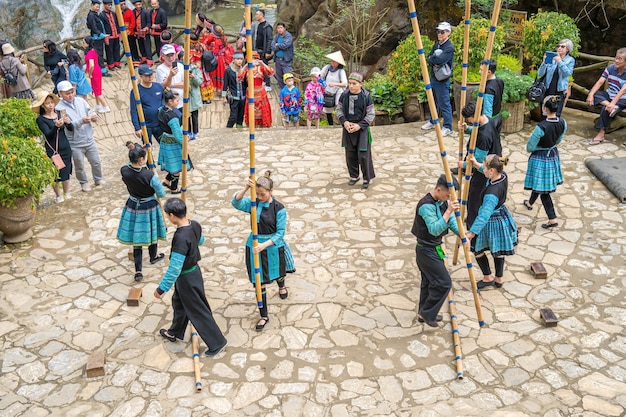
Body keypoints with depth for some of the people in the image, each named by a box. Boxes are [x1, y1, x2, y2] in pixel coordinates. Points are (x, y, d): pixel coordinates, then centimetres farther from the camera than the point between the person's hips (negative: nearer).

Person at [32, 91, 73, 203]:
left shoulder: (60, 114, 3)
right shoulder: (40, 119, -7)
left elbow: (71, 129, -1)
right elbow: (48, 134, -19)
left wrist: (68, 122, -23)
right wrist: (56, 126, -36)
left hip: (65, 149, 3)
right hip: (52, 150, -3)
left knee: (66, 173, 10)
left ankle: (66, 193, 31)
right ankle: (58, 195, 23)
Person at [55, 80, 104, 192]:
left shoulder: (80, 101, 1)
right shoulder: (59, 108, -13)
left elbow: (90, 112, 5)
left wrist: (94, 116, -19)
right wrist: (81, 121, -34)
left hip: (89, 140, 4)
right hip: (75, 144, -4)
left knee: (96, 162, 15)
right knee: (79, 166, 13)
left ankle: (98, 179, 38)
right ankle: (84, 183, 35)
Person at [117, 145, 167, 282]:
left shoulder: (124, 171, -16)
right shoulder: (150, 176, -29)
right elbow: (162, 194, -17)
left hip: (133, 206, 3)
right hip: (149, 207, -3)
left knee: (136, 237, 11)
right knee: (151, 233, 23)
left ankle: (138, 271, 12)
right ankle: (153, 256, 49)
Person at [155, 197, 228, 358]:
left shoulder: (181, 237, -35)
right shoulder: (195, 225, -11)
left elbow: (174, 269, -31)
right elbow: (200, 240, 14)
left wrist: (161, 288, -21)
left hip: (186, 278, -9)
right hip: (193, 270, 9)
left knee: (198, 311, 8)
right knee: (179, 303, 29)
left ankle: (217, 342, 21)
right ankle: (175, 332, 51)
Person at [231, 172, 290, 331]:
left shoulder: (279, 208, -17)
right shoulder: (253, 203, -9)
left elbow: (280, 232, -17)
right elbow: (236, 203, -27)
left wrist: (264, 244, -29)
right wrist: (246, 188, -42)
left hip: (273, 246, -1)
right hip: (254, 245, 1)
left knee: (277, 273, 27)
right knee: (259, 282, 5)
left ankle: (281, 286, 65)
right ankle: (264, 316, 18)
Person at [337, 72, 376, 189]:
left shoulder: (366, 96, -10)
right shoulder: (344, 95, -2)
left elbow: (371, 114, -6)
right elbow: (339, 110, 7)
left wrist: (360, 125, -16)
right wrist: (344, 122, -10)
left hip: (362, 129, -3)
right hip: (348, 129, 3)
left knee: (363, 155, -4)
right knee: (350, 155, 10)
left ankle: (367, 178, 12)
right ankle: (354, 176, 26)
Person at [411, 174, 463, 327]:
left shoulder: (443, 202, 3)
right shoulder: (426, 205, -26)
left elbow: (452, 222, 5)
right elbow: (435, 229, -32)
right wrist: (448, 211, -37)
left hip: (433, 248, 9)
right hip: (426, 250, -9)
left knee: (430, 281, 19)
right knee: (444, 282, -6)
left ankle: (424, 313, 33)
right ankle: (427, 313, 7)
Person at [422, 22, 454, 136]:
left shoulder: (449, 47, -16)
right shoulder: (437, 44, 11)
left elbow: (440, 60, -28)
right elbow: (429, 58, 6)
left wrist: (431, 58, -9)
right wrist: (434, 62, -15)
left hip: (442, 80, -9)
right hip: (433, 77, 9)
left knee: (444, 104, -4)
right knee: (433, 101, 20)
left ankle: (447, 128, 1)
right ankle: (432, 122, 36)